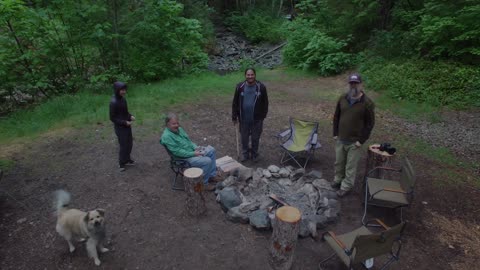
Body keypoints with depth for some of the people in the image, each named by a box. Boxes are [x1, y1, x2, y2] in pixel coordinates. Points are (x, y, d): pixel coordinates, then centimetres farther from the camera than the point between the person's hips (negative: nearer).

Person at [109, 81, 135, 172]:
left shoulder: (122, 98, -1)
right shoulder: (113, 102, -23)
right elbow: (112, 118, -17)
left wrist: (130, 116, -3)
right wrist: (124, 122, -20)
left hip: (127, 125, 7)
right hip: (120, 127, -7)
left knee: (129, 143, 19)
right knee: (124, 145, 6)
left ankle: (127, 159, 38)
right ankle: (122, 163, 25)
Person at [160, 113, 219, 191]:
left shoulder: (179, 129, 6)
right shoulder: (167, 136, -22)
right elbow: (177, 152, -25)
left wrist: (196, 147, -2)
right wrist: (193, 154, -24)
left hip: (192, 151, 10)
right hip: (184, 158, -10)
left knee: (211, 150, 7)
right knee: (207, 161, -24)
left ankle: (212, 175, 13)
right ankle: (204, 183, -5)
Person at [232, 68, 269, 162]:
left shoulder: (261, 87, -9)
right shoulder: (240, 87, -7)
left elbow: (265, 102, 1)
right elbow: (235, 103, 0)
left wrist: (263, 115, 1)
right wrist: (234, 117, -1)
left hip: (257, 119, -1)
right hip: (243, 119, 1)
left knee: (255, 138, 14)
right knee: (244, 138, 15)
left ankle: (254, 154, 36)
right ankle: (245, 154, 36)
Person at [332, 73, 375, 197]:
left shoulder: (367, 103, -14)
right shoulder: (343, 98, -1)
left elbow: (370, 123, -10)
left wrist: (361, 140, -12)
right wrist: (335, 133, 5)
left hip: (354, 142, -4)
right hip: (340, 139, 5)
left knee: (350, 166, 8)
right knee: (339, 162, 19)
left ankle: (346, 186, 25)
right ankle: (338, 179, 41)